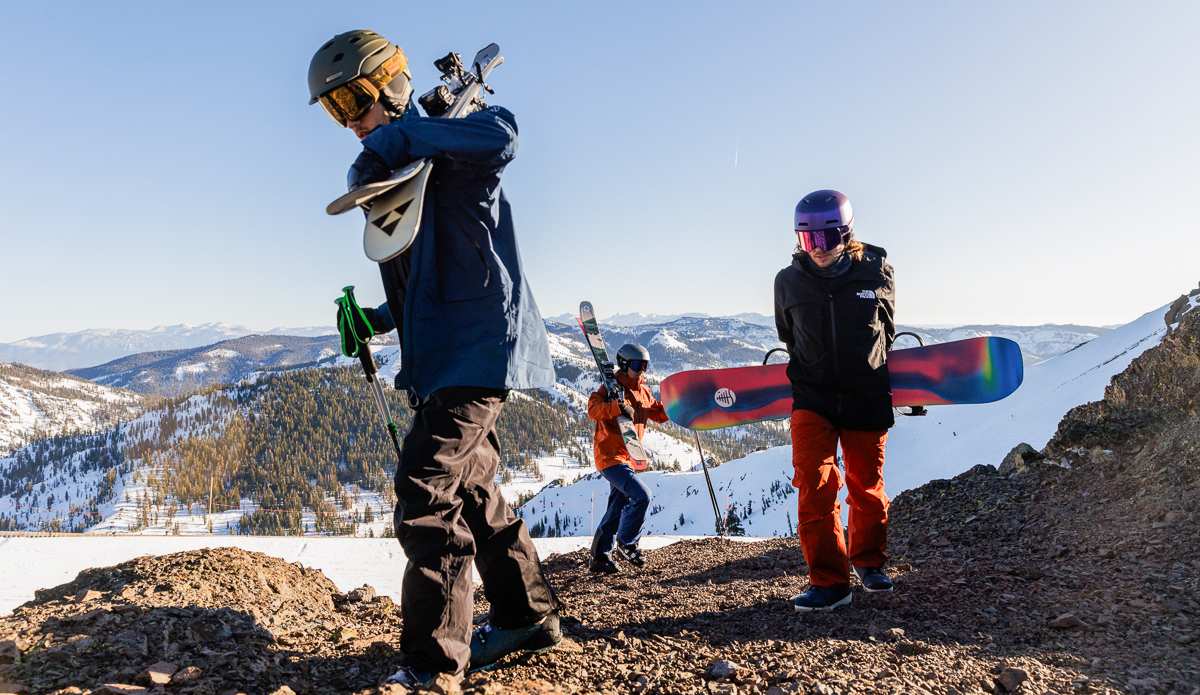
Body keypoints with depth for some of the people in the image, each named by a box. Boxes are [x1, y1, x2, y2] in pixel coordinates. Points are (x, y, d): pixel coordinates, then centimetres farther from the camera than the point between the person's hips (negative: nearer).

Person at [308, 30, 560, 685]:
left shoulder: (447, 154, -9)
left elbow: (499, 136, -35)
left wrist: (396, 138, -30)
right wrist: (382, 318, 10)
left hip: (477, 348, -10)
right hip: (441, 358, 11)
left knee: (425, 490, -15)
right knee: (471, 492, 16)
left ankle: (431, 661, -6)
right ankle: (528, 617, 30)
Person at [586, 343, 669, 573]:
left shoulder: (643, 391, 13)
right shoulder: (612, 387, -11)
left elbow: (657, 414, 22)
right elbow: (592, 409, -27)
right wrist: (618, 407, -40)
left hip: (627, 457, 9)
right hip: (609, 456, -9)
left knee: (618, 508, 13)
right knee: (641, 495, -19)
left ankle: (600, 556, 22)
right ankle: (627, 544, -1)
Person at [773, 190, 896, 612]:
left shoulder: (876, 272, -6)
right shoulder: (789, 281, -4)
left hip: (867, 398, 0)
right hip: (812, 397, 0)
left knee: (867, 487, 11)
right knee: (815, 485, -13)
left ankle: (869, 562, 34)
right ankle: (829, 582, -4)